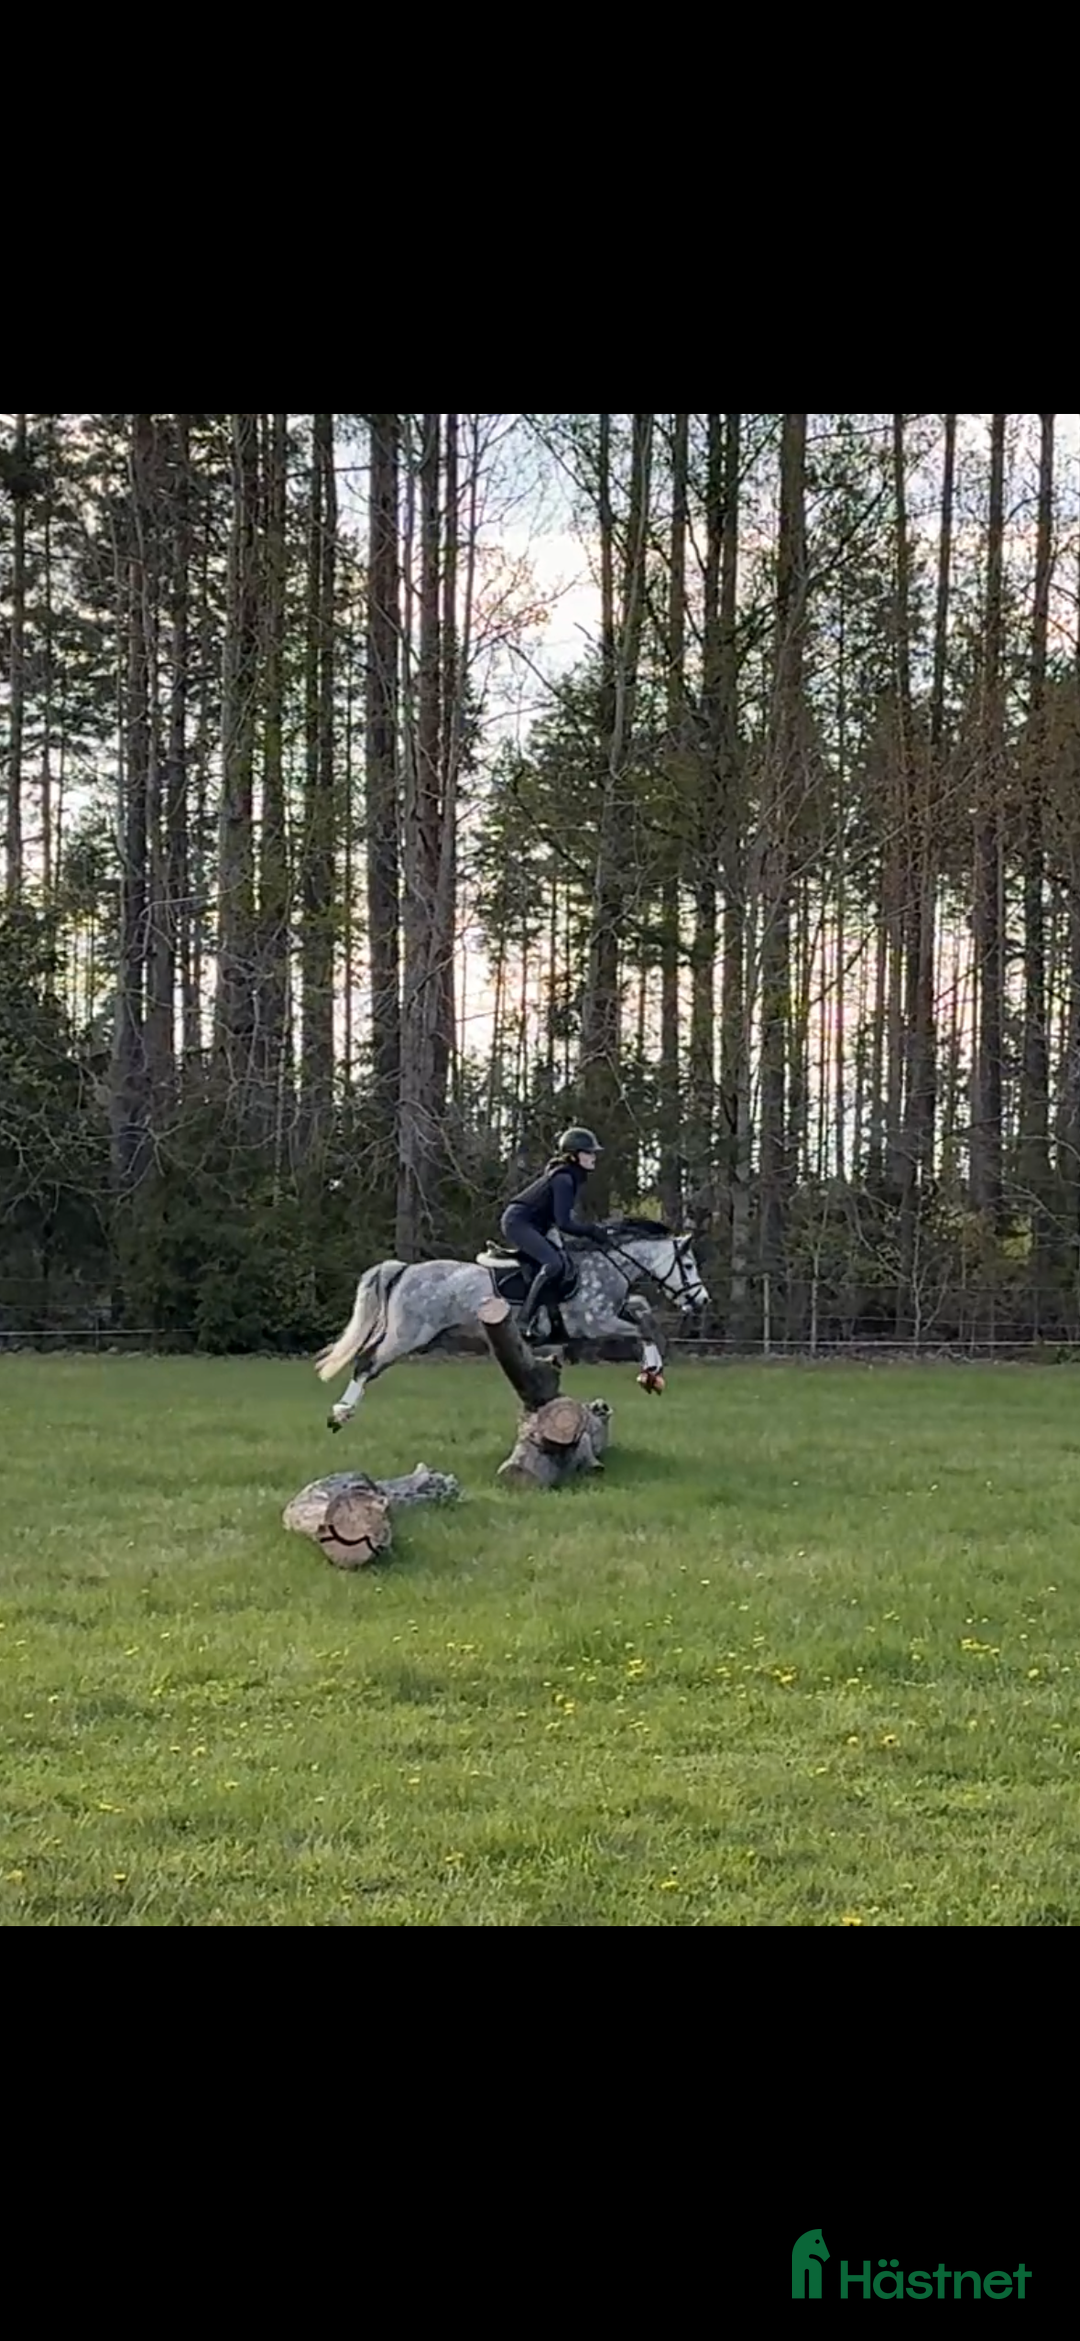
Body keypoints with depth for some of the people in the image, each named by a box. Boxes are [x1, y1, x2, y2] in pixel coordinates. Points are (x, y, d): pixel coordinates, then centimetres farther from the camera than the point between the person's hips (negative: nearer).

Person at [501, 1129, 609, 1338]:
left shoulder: (573, 1177, 11)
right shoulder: (564, 1179, -19)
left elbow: (564, 1217, 19)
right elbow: (564, 1224, -23)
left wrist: (591, 1229, 8)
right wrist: (592, 1231, -16)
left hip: (529, 1225, 11)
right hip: (518, 1222, -11)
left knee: (563, 1262, 9)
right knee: (553, 1264, -25)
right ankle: (525, 1321, -27)